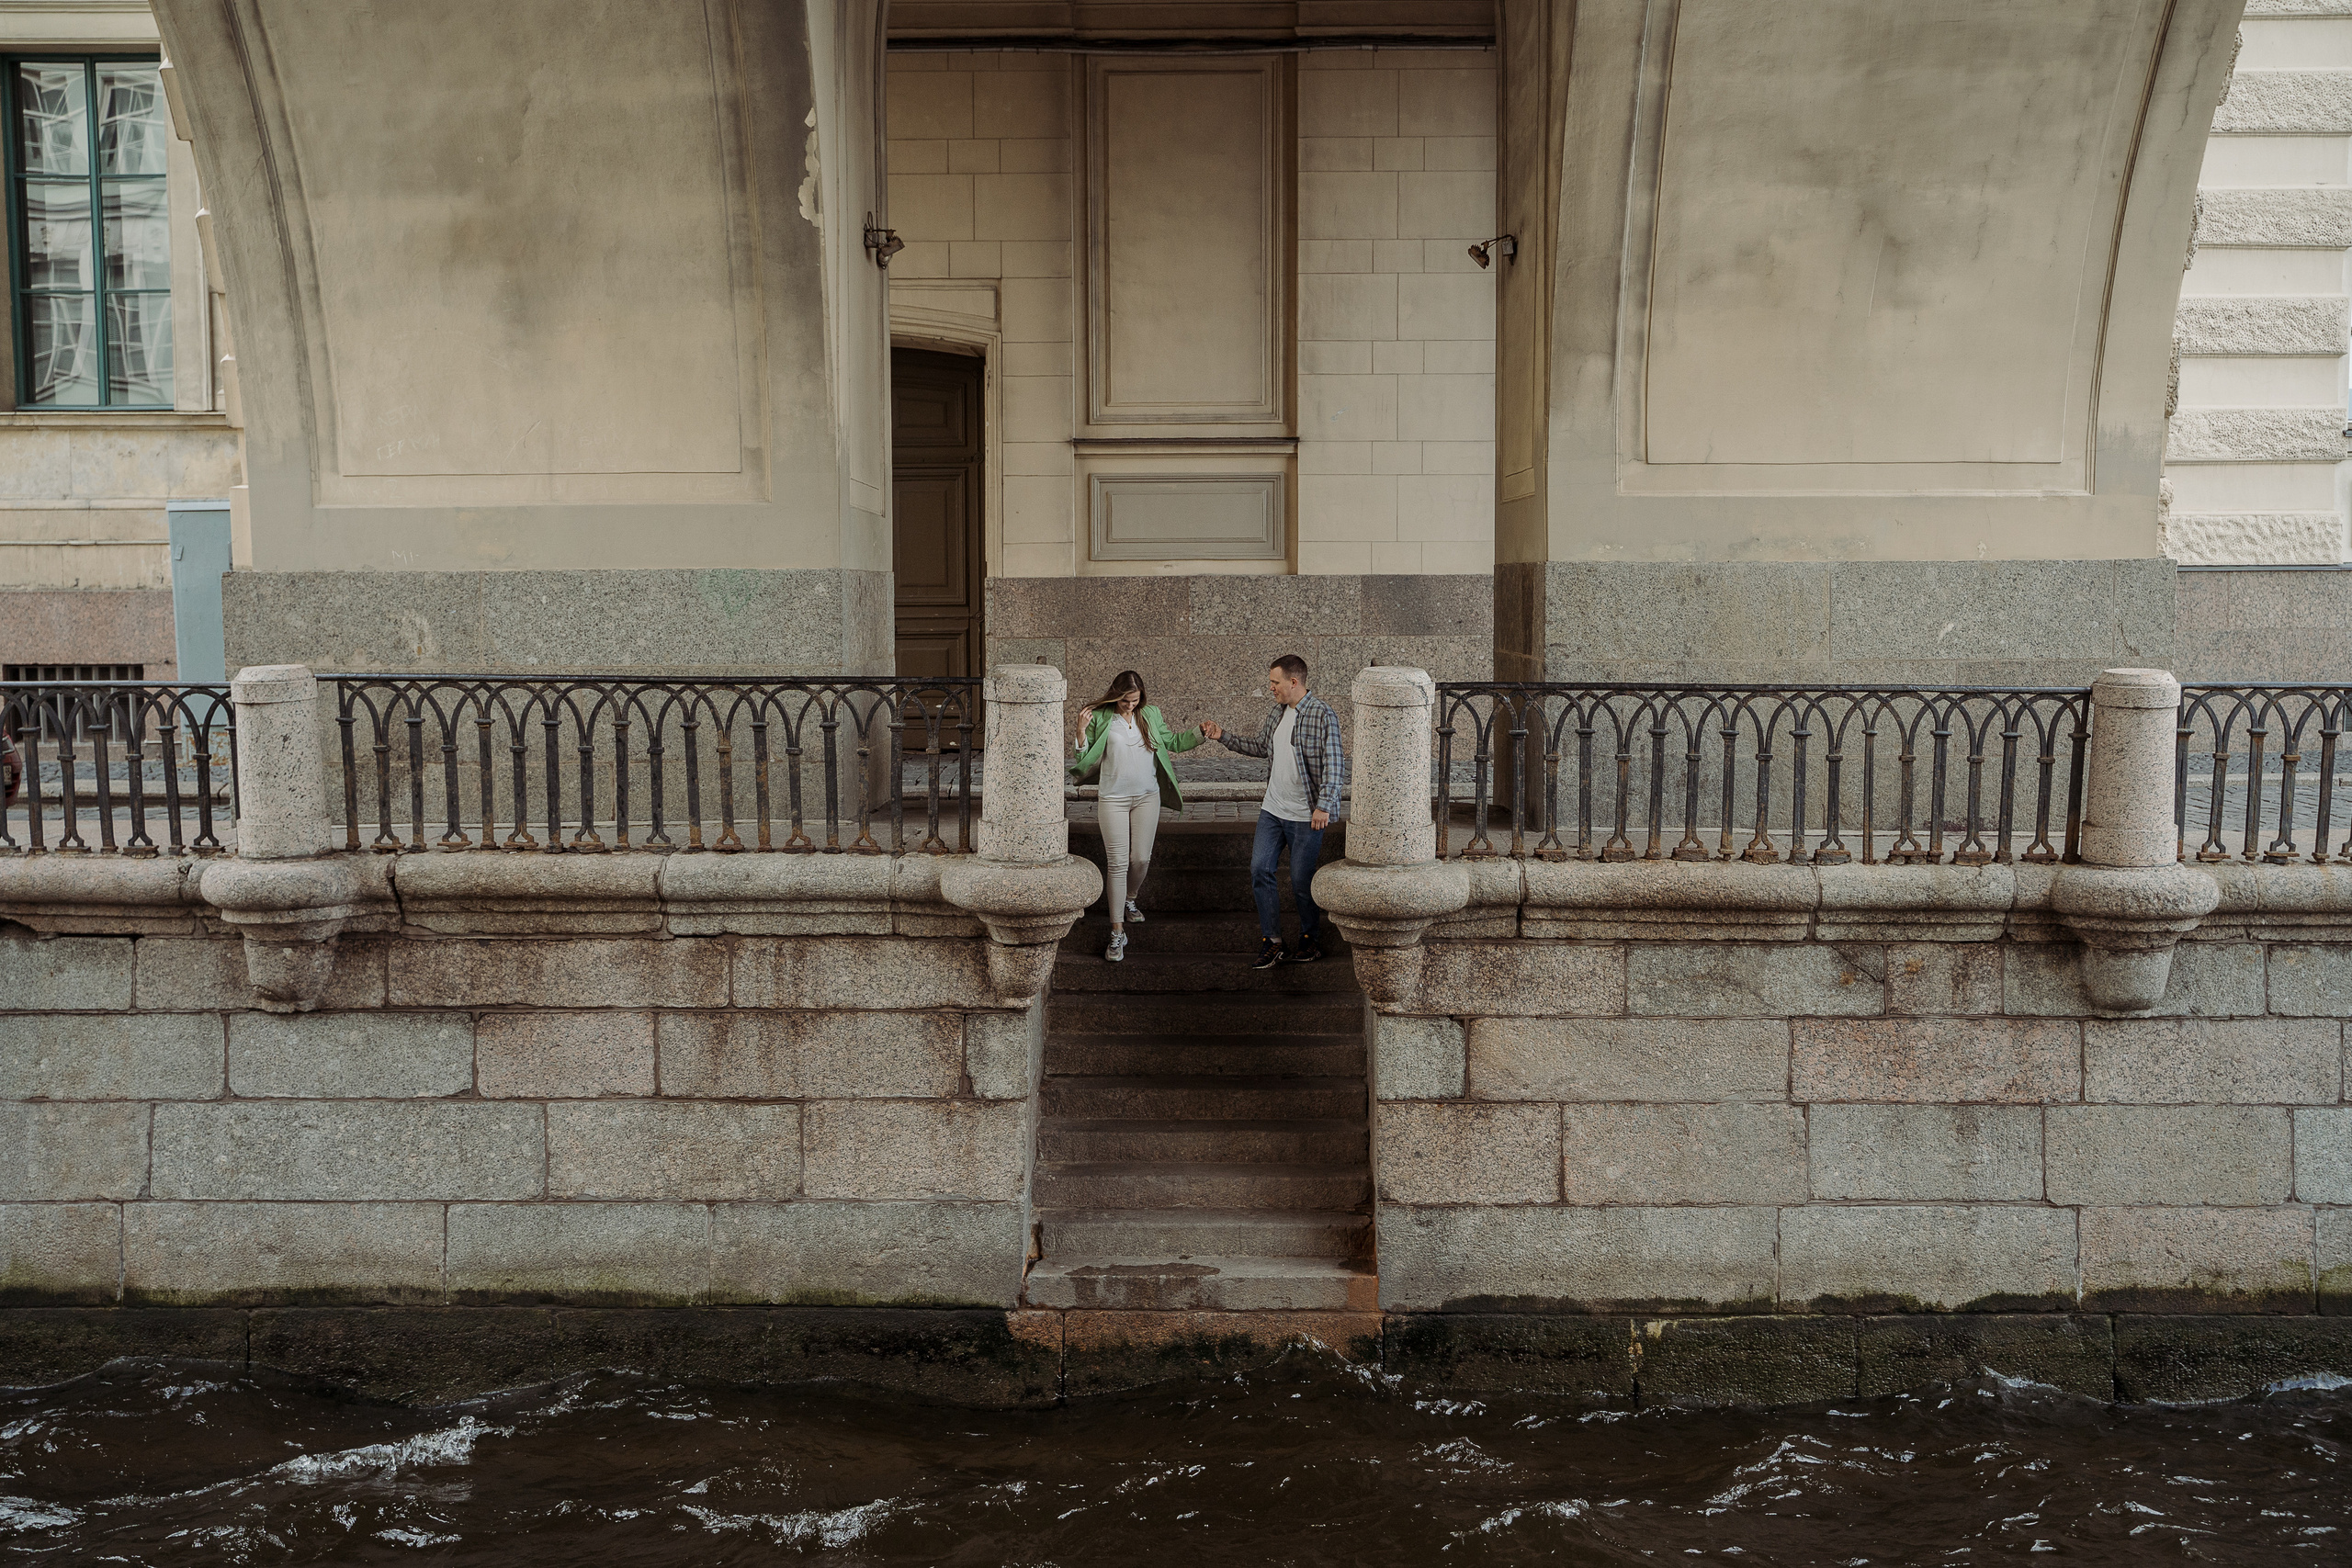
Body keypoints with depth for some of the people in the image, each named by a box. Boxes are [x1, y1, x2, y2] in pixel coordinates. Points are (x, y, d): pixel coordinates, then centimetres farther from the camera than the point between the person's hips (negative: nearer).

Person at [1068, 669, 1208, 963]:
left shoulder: (1150, 715, 6)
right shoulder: (1100, 718, -3)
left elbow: (1173, 742, 16)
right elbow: (1085, 759, -2)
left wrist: (1200, 733, 4)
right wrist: (1081, 732, -17)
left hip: (1147, 797, 3)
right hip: (1113, 799, -3)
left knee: (1141, 859, 5)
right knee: (1117, 863, -7)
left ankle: (1129, 900, 38)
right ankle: (1117, 933, -3)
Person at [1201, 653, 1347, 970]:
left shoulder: (1322, 715, -16)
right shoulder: (1279, 712, 8)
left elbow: (1334, 763, -19)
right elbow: (1261, 747, 22)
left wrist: (1323, 806, -25)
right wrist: (1222, 737, 16)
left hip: (1305, 816, -7)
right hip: (1272, 809, 7)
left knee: (1301, 881, 1)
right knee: (1260, 870, 3)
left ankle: (1311, 942, 21)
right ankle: (1271, 942, 12)